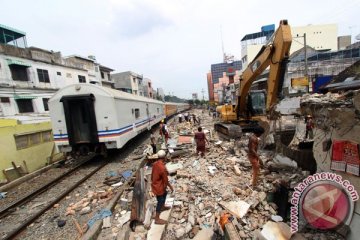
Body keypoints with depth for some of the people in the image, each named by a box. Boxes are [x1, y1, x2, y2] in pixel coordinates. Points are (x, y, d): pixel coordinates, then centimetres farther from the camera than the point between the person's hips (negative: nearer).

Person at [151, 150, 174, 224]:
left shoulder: (155, 164, -7)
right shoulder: (162, 168, -32)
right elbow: (166, 180, -22)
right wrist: (170, 187, -6)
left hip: (155, 184, 9)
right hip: (159, 187, -9)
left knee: (165, 193, 30)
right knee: (160, 201, 9)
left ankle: (163, 207, 52)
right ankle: (157, 219, 25)